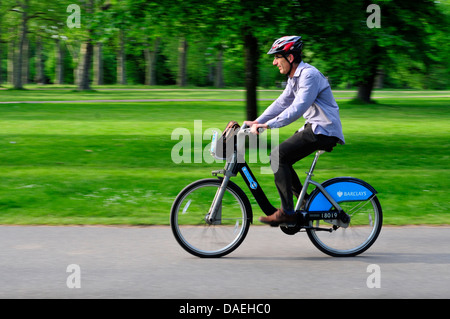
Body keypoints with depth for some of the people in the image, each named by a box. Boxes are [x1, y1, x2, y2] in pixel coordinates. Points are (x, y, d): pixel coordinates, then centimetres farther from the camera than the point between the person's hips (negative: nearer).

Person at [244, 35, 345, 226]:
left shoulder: (309, 75, -18)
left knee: (279, 155, -18)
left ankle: (287, 212, -17)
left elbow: (297, 109, -27)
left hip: (323, 131, -10)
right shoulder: (294, 77, 15)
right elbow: (281, 103, 17)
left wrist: (268, 125, -29)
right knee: (279, 159, 7)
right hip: (313, 127, 10)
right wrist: (257, 122, 7)